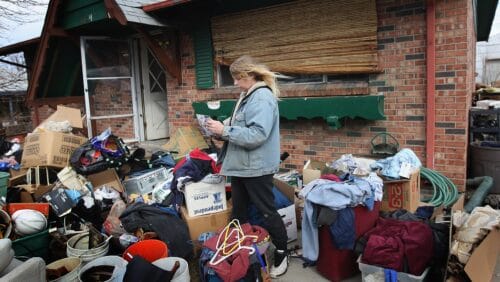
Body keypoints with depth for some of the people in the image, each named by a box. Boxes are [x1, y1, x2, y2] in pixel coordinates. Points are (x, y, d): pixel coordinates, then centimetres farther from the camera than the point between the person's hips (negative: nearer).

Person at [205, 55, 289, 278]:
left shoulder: (262, 98, -19)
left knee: (267, 212, 4)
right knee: (238, 211, 19)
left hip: (256, 168, -10)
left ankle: (281, 254, 21)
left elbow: (256, 135, -29)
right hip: (241, 165, 10)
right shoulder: (247, 95, 12)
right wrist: (221, 128, 3)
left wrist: (224, 130, -24)